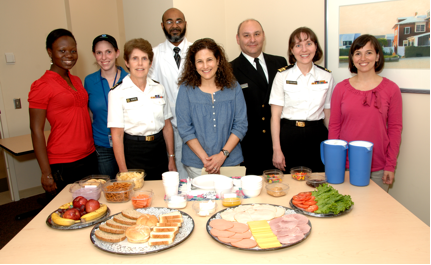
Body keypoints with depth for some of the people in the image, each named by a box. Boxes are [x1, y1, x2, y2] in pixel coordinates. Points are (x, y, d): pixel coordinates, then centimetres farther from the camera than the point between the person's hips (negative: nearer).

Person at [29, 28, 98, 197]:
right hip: (63, 164, -6)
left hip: (89, 158, 7)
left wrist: (92, 149, 13)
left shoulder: (77, 81, 12)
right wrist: (46, 173, -13)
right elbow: (36, 131, -11)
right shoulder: (42, 86, -9)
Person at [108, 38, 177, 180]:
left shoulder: (159, 89, 5)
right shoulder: (117, 93, -7)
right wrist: (123, 172, -10)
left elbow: (167, 126, 9)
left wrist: (171, 159, 7)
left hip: (159, 151, 4)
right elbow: (117, 136, -8)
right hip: (133, 153, -4)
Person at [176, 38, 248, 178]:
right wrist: (204, 158, -13)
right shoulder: (186, 89, -3)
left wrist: (222, 155, -12)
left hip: (230, 161, 1)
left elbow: (241, 125, -2)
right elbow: (185, 129, -5)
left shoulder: (233, 87, 0)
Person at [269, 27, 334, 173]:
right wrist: (276, 150, -8)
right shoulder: (283, 76, -2)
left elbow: (328, 114, 10)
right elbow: (275, 115, -4)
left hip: (317, 136, 2)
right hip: (288, 136, -2)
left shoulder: (327, 76, 5)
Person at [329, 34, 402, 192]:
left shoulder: (391, 89, 0)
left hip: (378, 168, 0)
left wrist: (391, 165, -2)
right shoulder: (341, 88, 1)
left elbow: (395, 128, 2)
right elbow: (334, 126, 3)